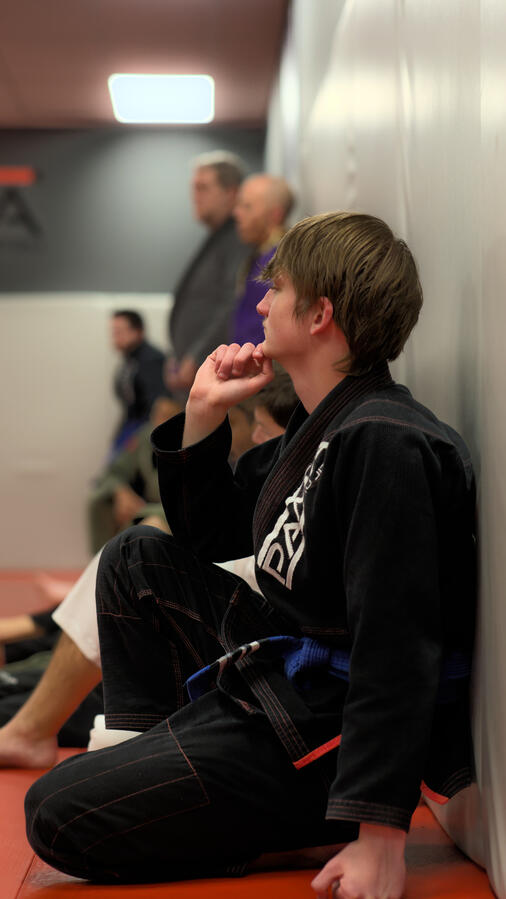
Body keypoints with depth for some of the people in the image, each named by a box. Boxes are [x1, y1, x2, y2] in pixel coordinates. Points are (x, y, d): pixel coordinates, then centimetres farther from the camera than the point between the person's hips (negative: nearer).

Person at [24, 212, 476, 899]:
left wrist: (380, 837, -31)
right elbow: (208, 536, 21)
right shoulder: (316, 428, 9)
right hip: (281, 675, 10)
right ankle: (145, 748, 21)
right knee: (139, 558, 19)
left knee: (55, 816, -11)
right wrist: (205, 413, 6)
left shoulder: (384, 444, -24)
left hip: (325, 741, -10)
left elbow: (398, 648, -29)